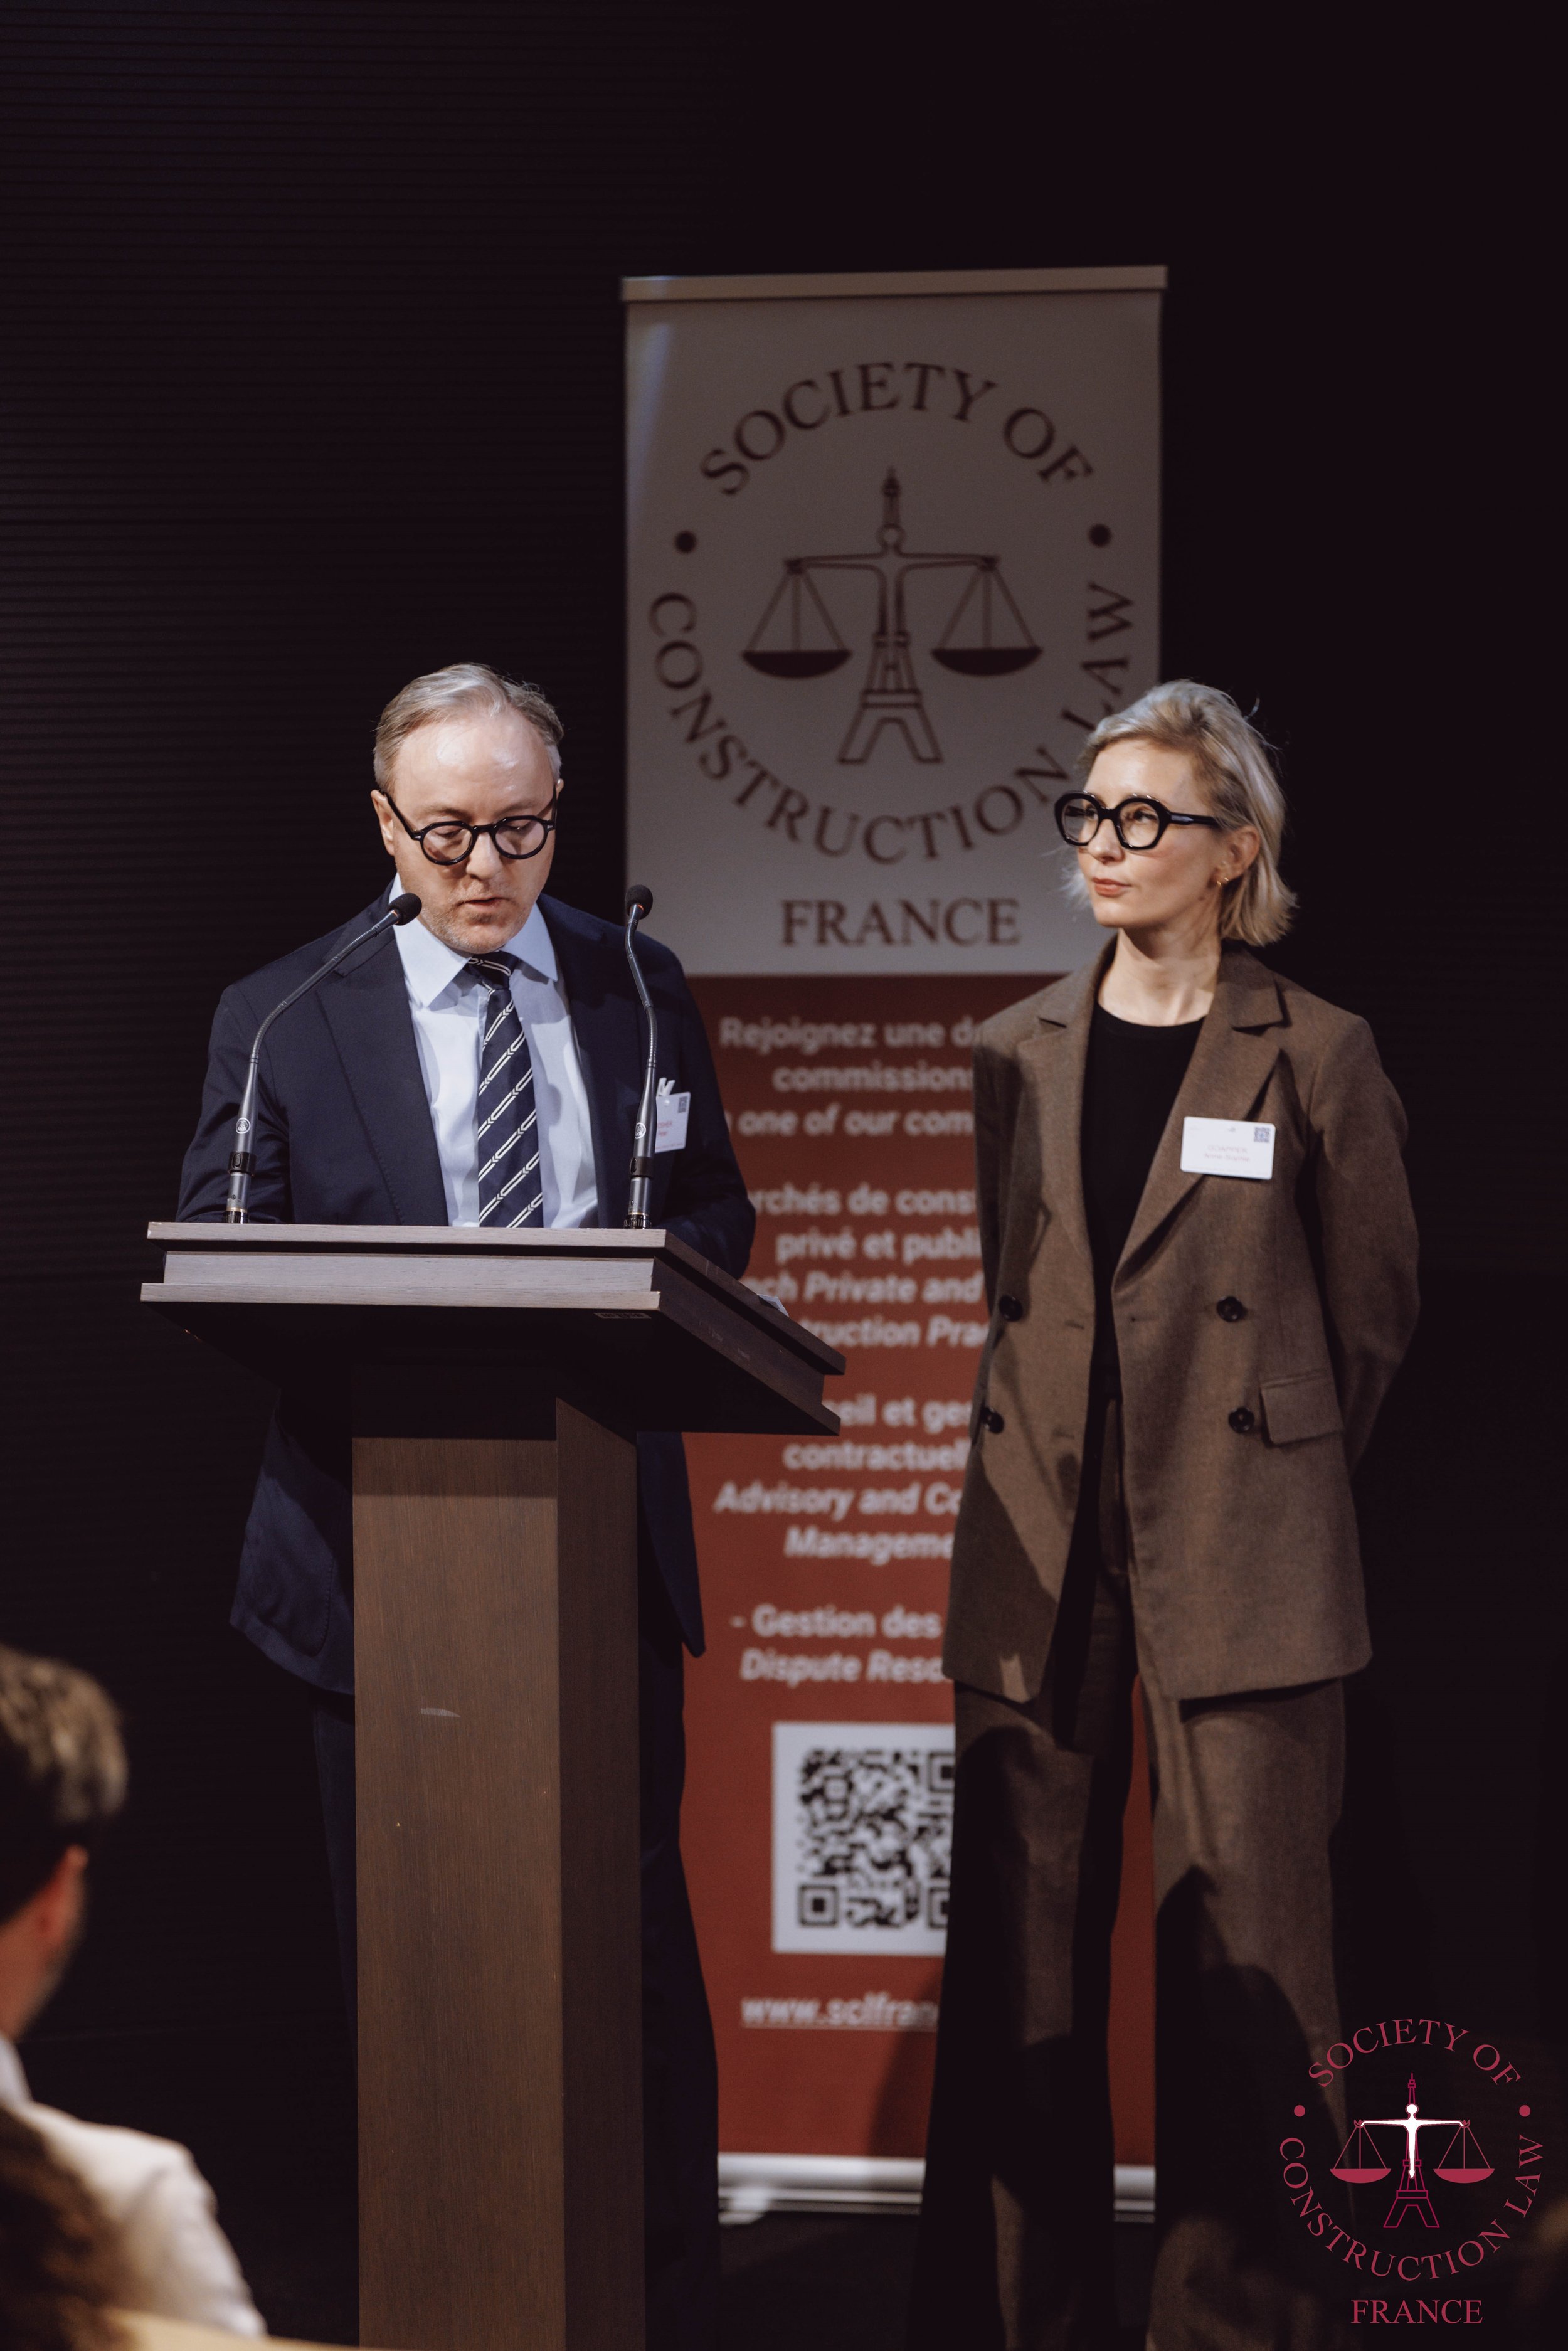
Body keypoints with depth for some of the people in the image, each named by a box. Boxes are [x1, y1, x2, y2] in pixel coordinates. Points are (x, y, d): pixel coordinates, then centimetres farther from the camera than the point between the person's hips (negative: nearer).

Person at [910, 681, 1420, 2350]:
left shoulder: (1313, 1056, 0)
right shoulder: (1018, 1058, 12)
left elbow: (1374, 1305, 7)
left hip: (1237, 1566, -4)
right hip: (1040, 1552, 4)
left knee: (1242, 1963, -5)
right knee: (1019, 1962, 4)